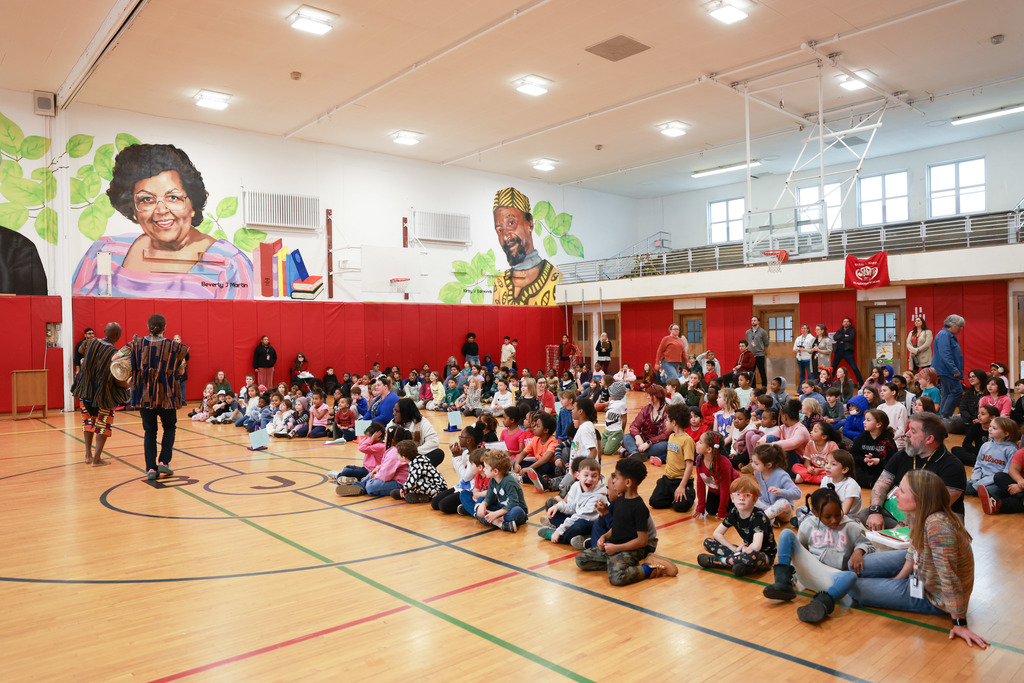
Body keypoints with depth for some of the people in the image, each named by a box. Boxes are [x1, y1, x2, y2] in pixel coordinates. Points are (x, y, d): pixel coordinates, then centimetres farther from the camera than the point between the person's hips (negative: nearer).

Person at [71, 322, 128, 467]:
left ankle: (88, 454, 25)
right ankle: (97, 458, 7)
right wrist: (128, 385, 2)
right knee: (103, 424, 9)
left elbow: (79, 350, 19)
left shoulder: (91, 342, -6)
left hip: (86, 389, 5)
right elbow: (118, 381, -18)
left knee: (88, 421, 21)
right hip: (104, 395, -5)